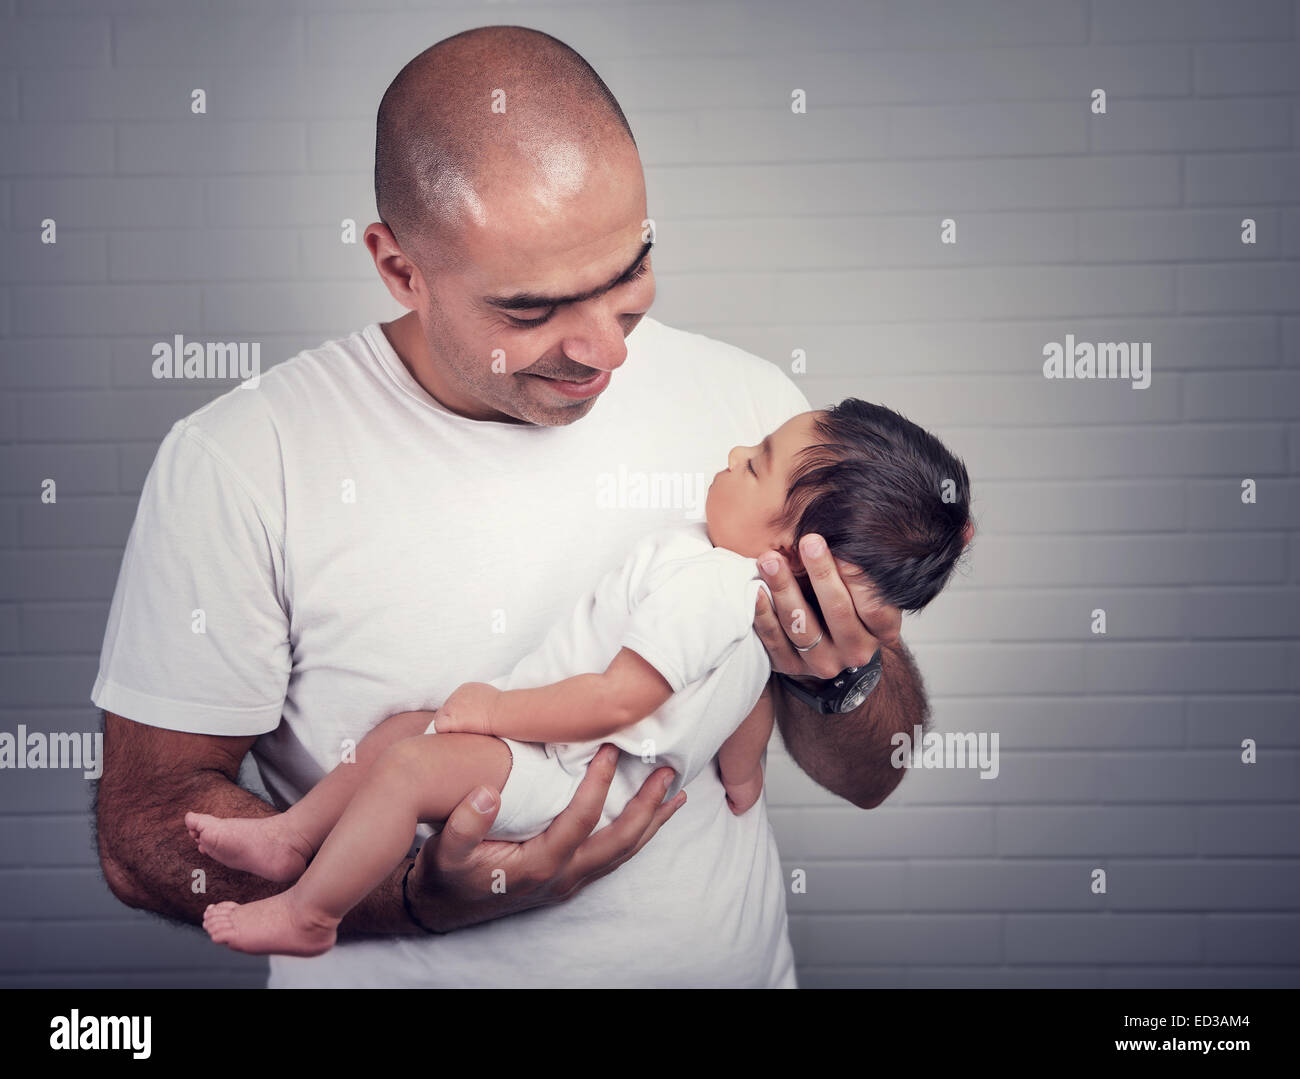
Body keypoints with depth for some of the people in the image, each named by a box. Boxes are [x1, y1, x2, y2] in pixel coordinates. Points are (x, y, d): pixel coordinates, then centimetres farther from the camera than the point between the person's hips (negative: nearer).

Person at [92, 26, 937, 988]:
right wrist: (428, 896, -19)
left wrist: (840, 682, -16)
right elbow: (145, 830, -6)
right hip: (398, 968, -1)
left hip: (735, 959, 2)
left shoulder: (750, 405, -2)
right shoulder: (240, 463, -11)